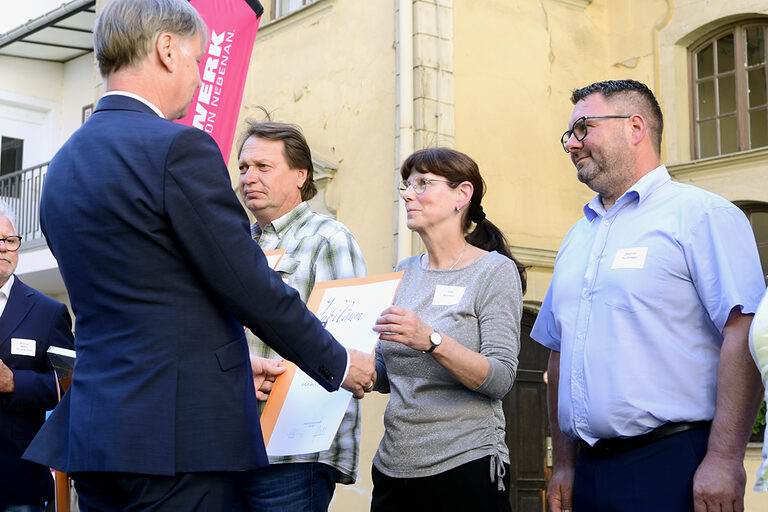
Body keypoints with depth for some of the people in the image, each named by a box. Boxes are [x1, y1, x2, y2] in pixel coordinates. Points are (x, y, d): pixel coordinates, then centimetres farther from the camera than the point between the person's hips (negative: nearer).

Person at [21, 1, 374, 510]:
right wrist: (339, 363, 2)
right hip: (180, 432, -8)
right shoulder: (178, 148, -13)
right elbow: (251, 287, -13)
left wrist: (230, 366, 24)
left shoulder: (62, 166, 13)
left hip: (93, 430, 8)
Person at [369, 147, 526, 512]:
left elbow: (500, 379, -15)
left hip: (465, 467, -5)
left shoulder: (495, 270, -5)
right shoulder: (405, 273, 10)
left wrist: (431, 340, -28)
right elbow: (386, 376, 14)